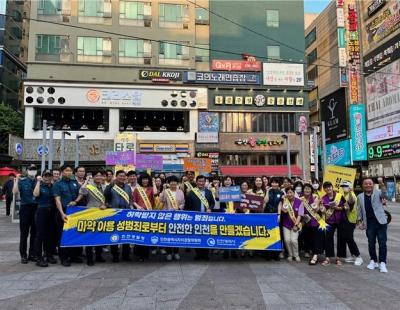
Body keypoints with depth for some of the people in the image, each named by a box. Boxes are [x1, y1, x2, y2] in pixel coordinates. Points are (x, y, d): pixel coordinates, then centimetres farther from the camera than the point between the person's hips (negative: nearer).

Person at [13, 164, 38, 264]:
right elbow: (15, 192, -12)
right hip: (25, 208, -2)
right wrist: (16, 180, -18)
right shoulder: (22, 182, 3)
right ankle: (23, 255, 16)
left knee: (34, 233, 9)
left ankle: (32, 254, 21)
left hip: (36, 209, 2)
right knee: (24, 233, 5)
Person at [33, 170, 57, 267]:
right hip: (42, 211, -4)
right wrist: (38, 182, -17)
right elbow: (35, 194, -22)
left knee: (50, 234, 10)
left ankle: (49, 255, 22)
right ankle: (39, 258, 1)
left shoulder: (54, 186, 10)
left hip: (52, 212, 4)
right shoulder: (40, 186, -1)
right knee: (40, 234, -3)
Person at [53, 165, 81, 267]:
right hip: (63, 212, -4)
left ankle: (74, 255, 21)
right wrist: (62, 213, -19)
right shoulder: (57, 184, -1)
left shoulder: (75, 183, 10)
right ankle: (64, 258, 11)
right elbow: (57, 200, -9)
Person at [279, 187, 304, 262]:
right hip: (286, 224, 2)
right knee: (287, 240, -9)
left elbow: (300, 215, -6)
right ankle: (290, 255, 15)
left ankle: (296, 255, 11)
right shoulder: (284, 201, 0)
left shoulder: (299, 202, -5)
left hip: (295, 224, -2)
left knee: (294, 240, -13)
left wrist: (296, 225, -11)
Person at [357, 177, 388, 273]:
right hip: (369, 224, 3)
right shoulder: (360, 197, 9)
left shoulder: (378, 193, 1)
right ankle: (373, 261, 23)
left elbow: (385, 195, -22)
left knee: (382, 243, -2)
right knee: (371, 243, 9)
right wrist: (359, 221, 3)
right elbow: (359, 210, 11)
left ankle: (382, 263, 6)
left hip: (381, 222, -2)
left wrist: (381, 184, -37)